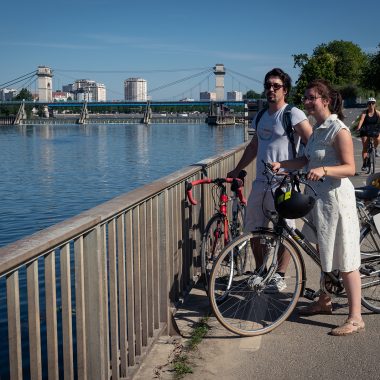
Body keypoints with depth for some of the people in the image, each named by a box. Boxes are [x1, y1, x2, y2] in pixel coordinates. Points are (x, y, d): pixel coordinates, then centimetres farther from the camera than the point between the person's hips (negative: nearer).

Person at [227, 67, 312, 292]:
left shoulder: (293, 115, -7)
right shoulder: (260, 117, 15)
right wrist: (237, 171, 26)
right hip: (260, 182, 7)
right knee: (253, 229, 11)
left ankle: (280, 277, 13)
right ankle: (260, 271, 27)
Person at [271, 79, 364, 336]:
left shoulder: (339, 129, -15)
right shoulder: (318, 129, 12)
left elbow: (350, 168, -19)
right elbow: (306, 160, 15)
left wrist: (323, 170, -34)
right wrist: (281, 164, 1)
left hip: (336, 197, -9)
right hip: (319, 196, 9)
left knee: (344, 259, -5)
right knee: (324, 253, 19)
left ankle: (355, 318, 2)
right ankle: (324, 302, 34)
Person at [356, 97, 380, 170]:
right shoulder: (364, 113, -11)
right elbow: (361, 120, -27)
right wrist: (358, 128, -46)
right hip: (365, 131, -1)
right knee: (365, 147, -8)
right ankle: (364, 163, 0)